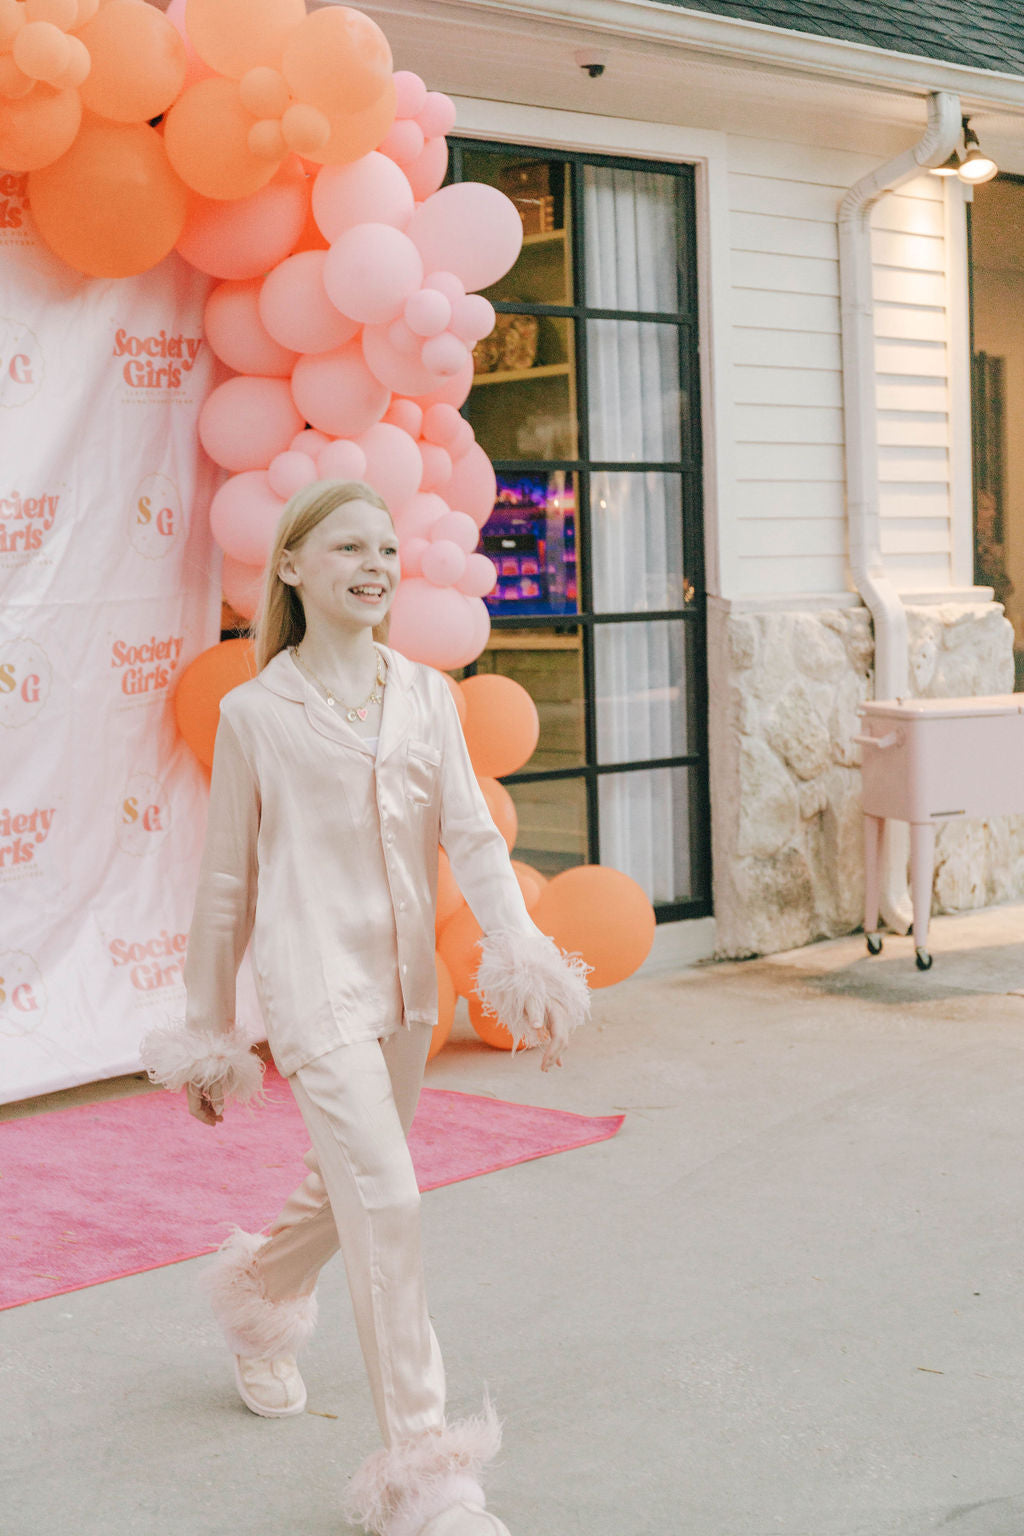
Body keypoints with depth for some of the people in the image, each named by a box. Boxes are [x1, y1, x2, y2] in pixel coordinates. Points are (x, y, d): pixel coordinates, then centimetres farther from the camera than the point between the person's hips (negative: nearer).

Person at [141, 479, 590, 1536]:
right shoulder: (255, 714, -3)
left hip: (404, 983, 5)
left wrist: (521, 955, -15)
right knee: (385, 1202, -14)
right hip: (313, 980, -5)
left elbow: (471, 835, 0)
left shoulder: (426, 696, 7)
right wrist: (208, 1028, 7)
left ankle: (259, 1292, 54)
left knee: (347, 1192, 20)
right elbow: (227, 882, 3)